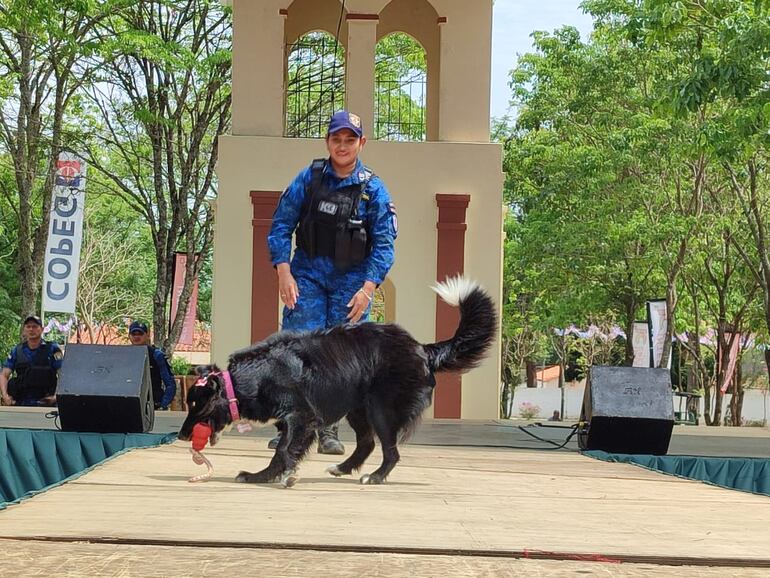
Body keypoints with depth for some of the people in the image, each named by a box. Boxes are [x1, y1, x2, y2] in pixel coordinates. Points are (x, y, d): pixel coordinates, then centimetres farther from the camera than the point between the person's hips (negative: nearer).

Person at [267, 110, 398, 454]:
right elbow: (281, 226, 1)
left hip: (352, 280, 0)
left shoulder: (374, 190, -1)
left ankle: (328, 431, 9)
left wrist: (367, 289, -14)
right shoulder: (308, 179, 0)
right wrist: (284, 273, -10)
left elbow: (383, 244, -3)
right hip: (307, 274, 0)